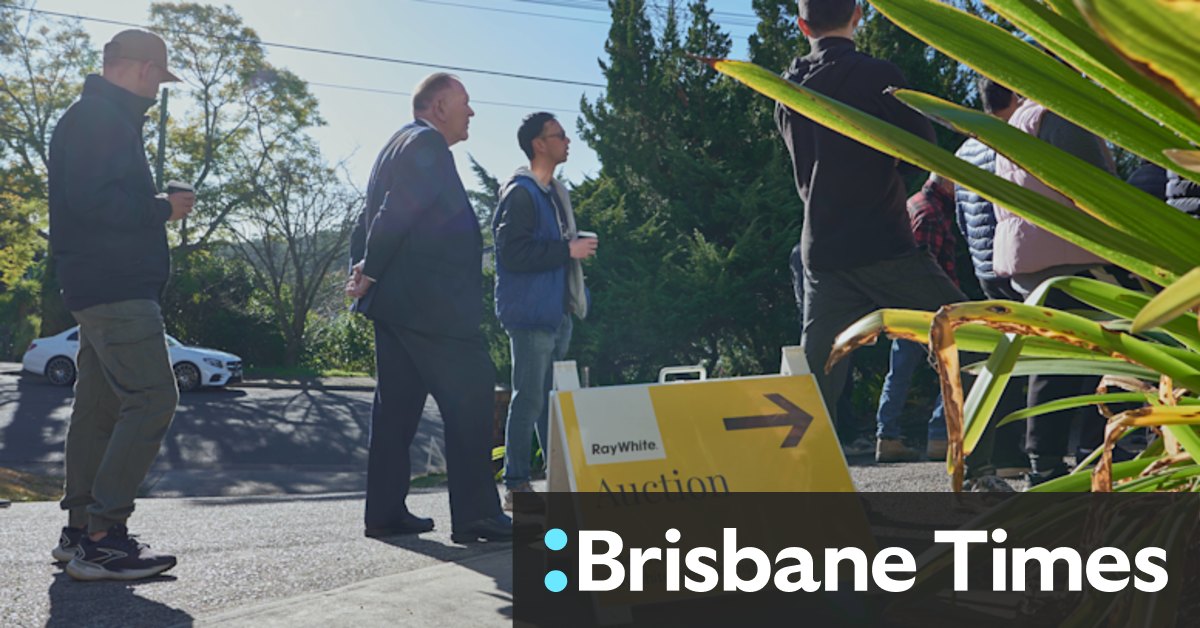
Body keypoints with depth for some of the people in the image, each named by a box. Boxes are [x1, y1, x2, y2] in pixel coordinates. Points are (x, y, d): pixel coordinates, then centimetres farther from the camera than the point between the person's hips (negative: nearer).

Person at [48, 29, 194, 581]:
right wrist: (162, 209, -12)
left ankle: (81, 532, 17)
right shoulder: (100, 117, -10)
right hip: (117, 287, -11)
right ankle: (102, 539, -13)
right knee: (152, 399, -14)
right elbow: (91, 199, -21)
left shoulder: (95, 116, 22)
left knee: (99, 406, 11)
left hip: (99, 287, 11)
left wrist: (156, 206, 13)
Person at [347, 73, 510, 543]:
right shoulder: (426, 143, -9)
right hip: (429, 302, -10)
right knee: (468, 399, -7)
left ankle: (386, 513, 14)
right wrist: (372, 271, -11)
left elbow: (370, 218, 21)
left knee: (397, 406, 10)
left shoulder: (399, 145, 23)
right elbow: (395, 213, -19)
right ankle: (476, 516, -6)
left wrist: (362, 268, 10)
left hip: (397, 302, 10)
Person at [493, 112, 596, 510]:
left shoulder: (555, 193, 17)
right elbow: (513, 253, -21)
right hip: (531, 314, -9)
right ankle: (516, 486, 1)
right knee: (529, 399, -6)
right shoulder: (520, 193, -11)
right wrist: (568, 250, -18)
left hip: (557, 312, 9)